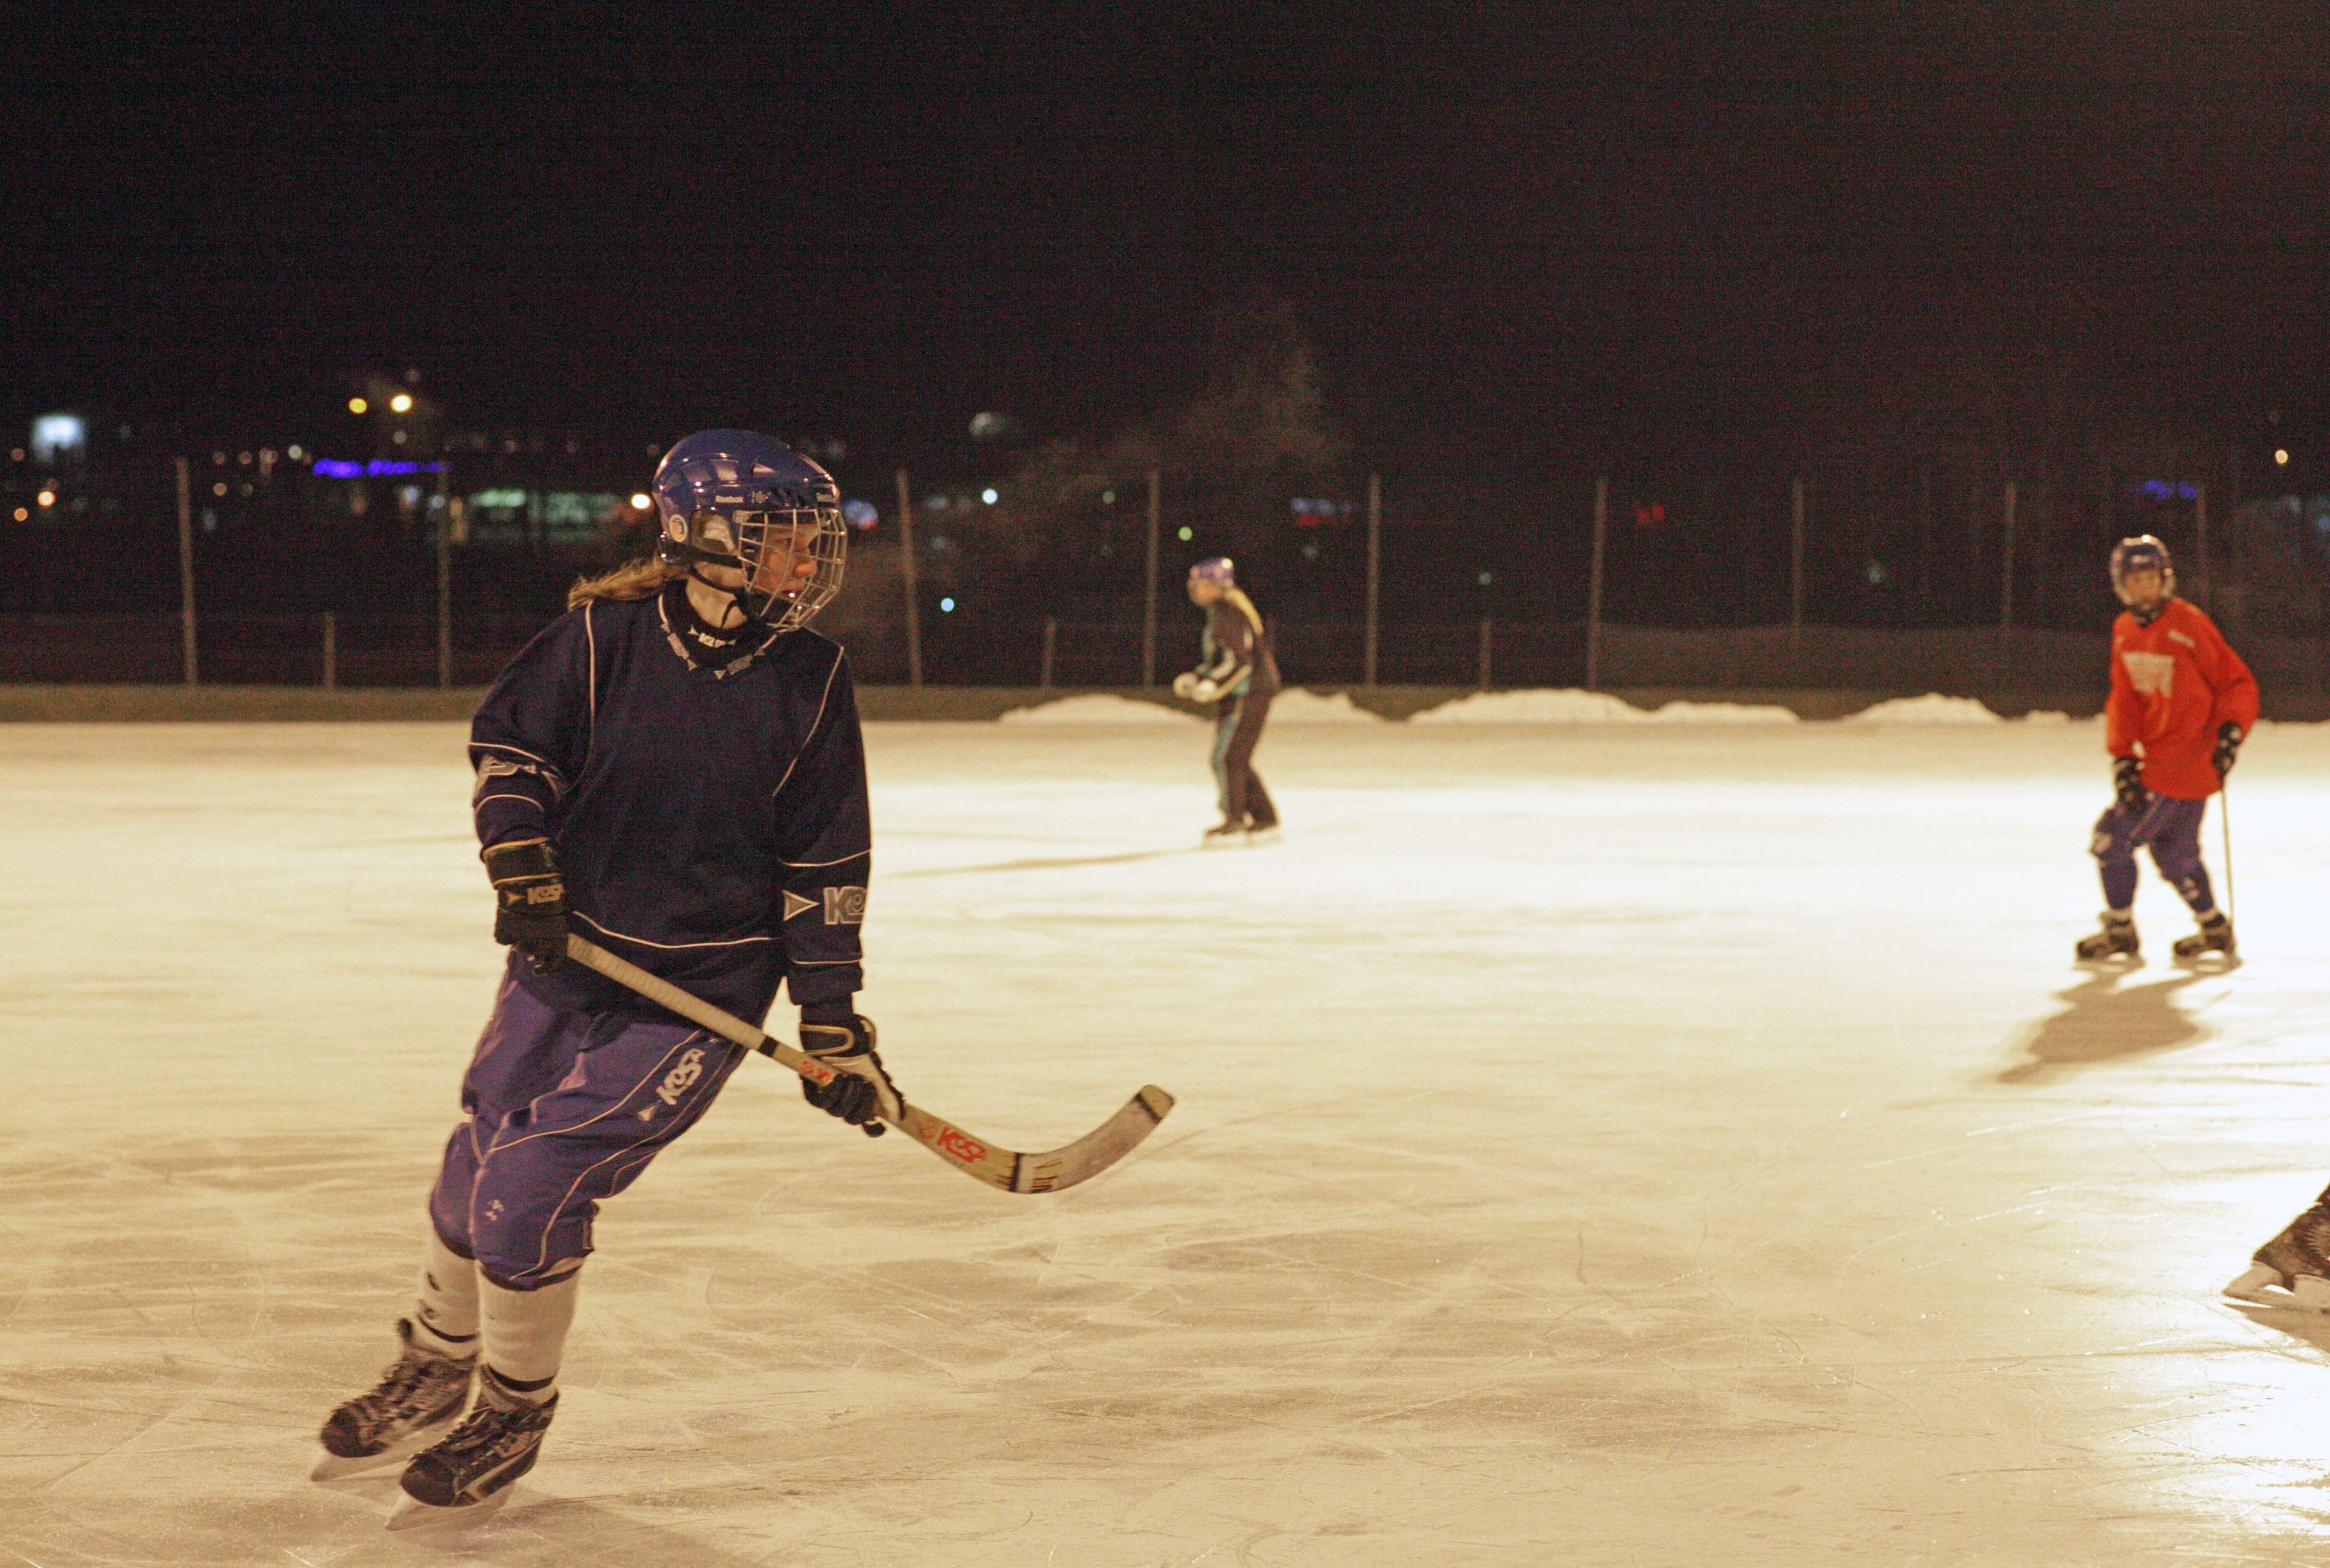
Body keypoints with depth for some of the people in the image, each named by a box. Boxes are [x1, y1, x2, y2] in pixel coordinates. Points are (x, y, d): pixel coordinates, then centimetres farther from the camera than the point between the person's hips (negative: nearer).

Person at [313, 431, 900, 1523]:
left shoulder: (811, 684, -9)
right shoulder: (604, 635, -9)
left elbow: (824, 866, -4)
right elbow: (507, 744, 4)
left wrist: (833, 1025, -4)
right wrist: (522, 864, -11)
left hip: (702, 990, -3)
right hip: (566, 953, 3)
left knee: (533, 1187, -12)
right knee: (475, 1168, 14)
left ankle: (515, 1410, 13)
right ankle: (434, 1369, 42)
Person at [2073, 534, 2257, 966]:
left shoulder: (2189, 625, -16)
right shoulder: (2125, 630, 6)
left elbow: (2238, 682, -10)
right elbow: (2124, 699, 5)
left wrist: (2231, 730, -23)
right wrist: (2122, 757, -5)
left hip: (2187, 759, -7)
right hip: (2155, 759, 7)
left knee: (2113, 836, -5)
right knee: (2174, 852, 17)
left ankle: (2120, 931, 10)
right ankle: (2215, 930, 34)